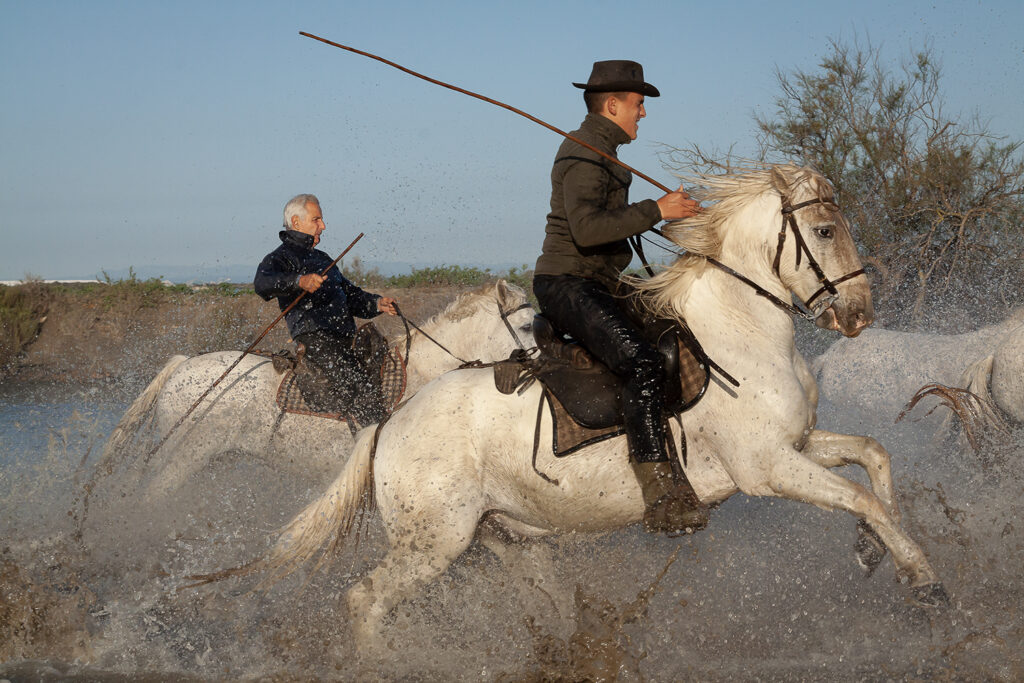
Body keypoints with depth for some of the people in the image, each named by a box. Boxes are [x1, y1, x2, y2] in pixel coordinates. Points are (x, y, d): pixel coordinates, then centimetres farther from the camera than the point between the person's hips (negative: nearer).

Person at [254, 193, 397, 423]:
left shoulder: (321, 258, 29)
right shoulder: (281, 258, 1)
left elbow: (351, 296, 33)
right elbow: (263, 283, -22)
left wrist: (377, 304, 11)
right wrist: (300, 281, -41)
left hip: (343, 341, 9)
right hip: (315, 338, -9)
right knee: (362, 389, -23)